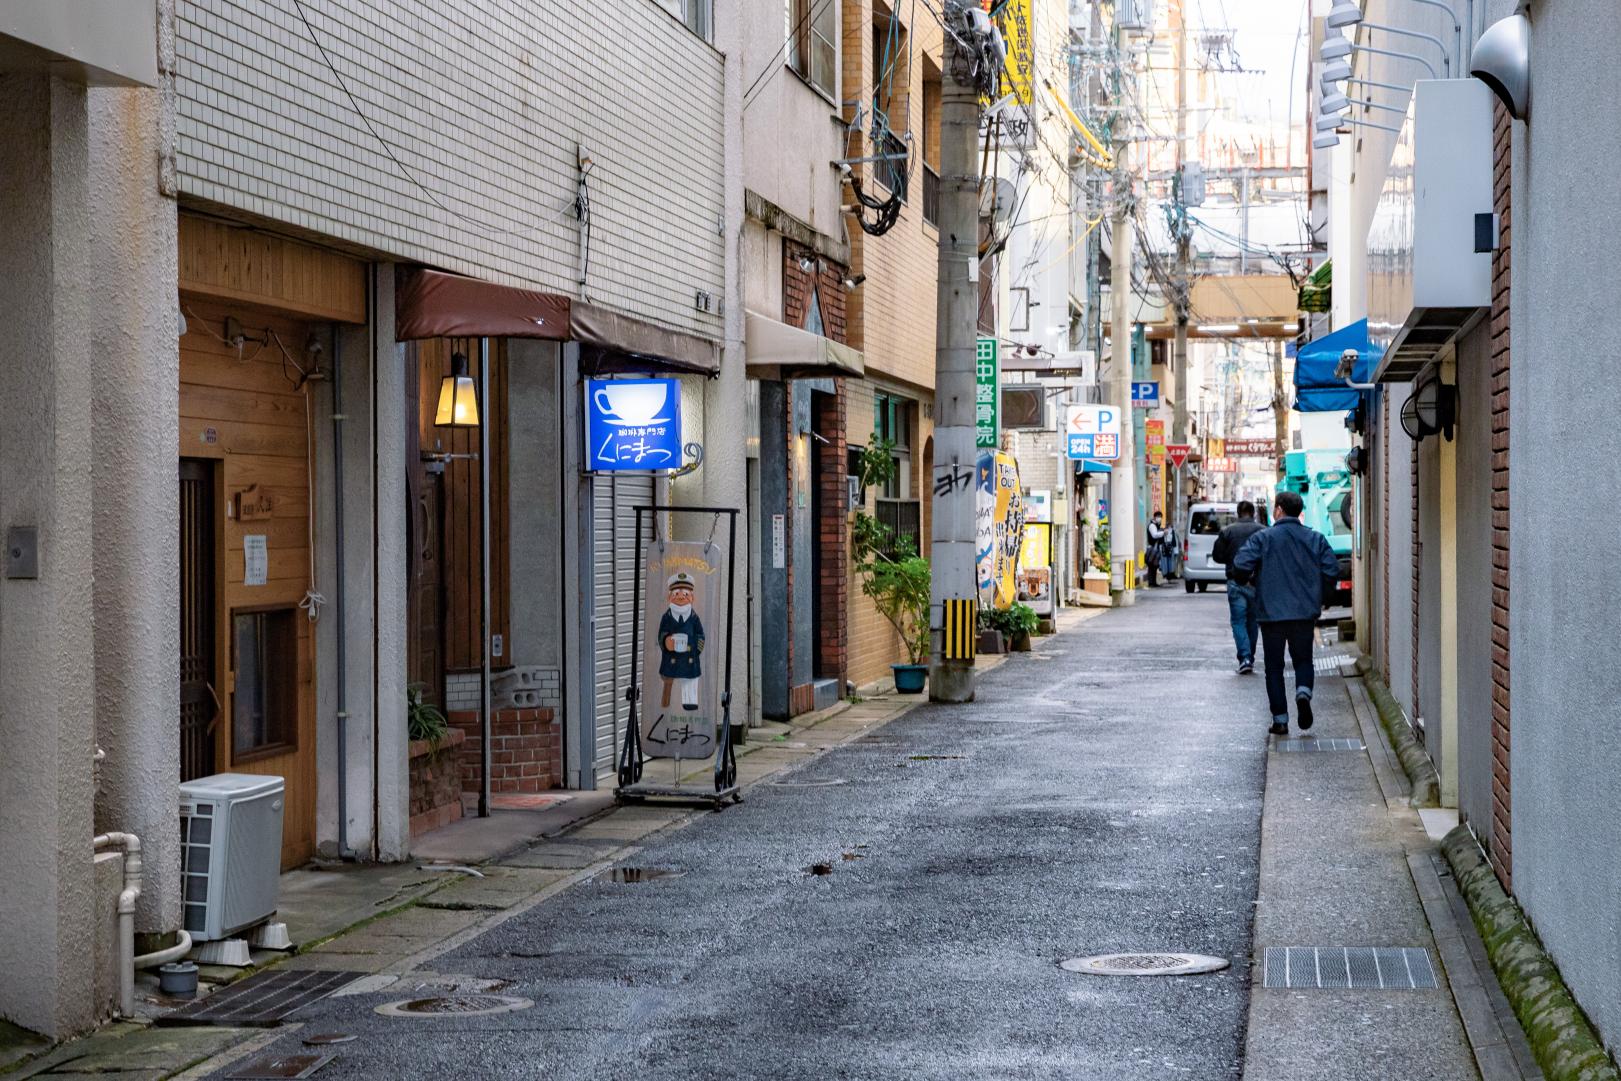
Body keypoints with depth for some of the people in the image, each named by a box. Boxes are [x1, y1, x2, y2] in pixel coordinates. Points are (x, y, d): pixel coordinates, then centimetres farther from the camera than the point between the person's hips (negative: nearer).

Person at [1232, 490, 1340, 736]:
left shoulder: (1262, 538, -5)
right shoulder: (1316, 539, 3)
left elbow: (1240, 566, -16)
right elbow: (1332, 572, -2)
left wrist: (1249, 579, 6)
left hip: (1272, 613, -2)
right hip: (1305, 613, 2)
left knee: (1274, 667, 8)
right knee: (1303, 659, 16)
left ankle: (1280, 719, 3)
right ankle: (1303, 692, -14)